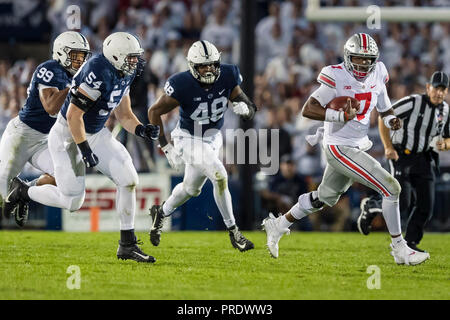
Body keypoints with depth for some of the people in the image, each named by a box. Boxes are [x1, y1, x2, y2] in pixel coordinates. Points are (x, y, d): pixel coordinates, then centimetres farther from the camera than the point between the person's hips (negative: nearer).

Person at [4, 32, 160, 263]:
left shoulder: (124, 74, 0)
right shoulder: (98, 73, -29)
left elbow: (124, 115, 10)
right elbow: (73, 115, -27)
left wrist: (140, 129, -9)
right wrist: (84, 149, -24)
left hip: (96, 134, 8)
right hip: (67, 137, -8)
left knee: (128, 179, -7)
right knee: (72, 202, -6)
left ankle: (127, 244, 1)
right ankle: (22, 191, 21)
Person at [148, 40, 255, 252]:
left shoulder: (227, 77, -14)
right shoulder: (183, 85, -26)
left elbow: (250, 111, -7)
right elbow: (154, 112, -15)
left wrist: (245, 109, -32)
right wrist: (166, 147, -19)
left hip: (212, 138, 6)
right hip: (190, 139, -6)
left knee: (191, 188, 22)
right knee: (219, 177, -23)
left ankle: (161, 213, 49)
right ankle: (233, 232, -12)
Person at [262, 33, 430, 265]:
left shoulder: (377, 75, 3)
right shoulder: (337, 78, -18)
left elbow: (385, 109, 17)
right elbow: (307, 110, -23)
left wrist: (392, 121, -6)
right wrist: (342, 115, -33)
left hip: (357, 147, 8)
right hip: (340, 148, -8)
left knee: (325, 197, 24)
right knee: (391, 188, -12)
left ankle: (278, 225, 40)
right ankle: (399, 250, -2)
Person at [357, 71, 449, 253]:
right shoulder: (413, 102, -15)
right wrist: (388, 147, -15)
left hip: (424, 160, 6)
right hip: (401, 156, -6)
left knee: (425, 207, 0)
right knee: (401, 207, -13)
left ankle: (410, 244, 15)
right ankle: (370, 207, 16)